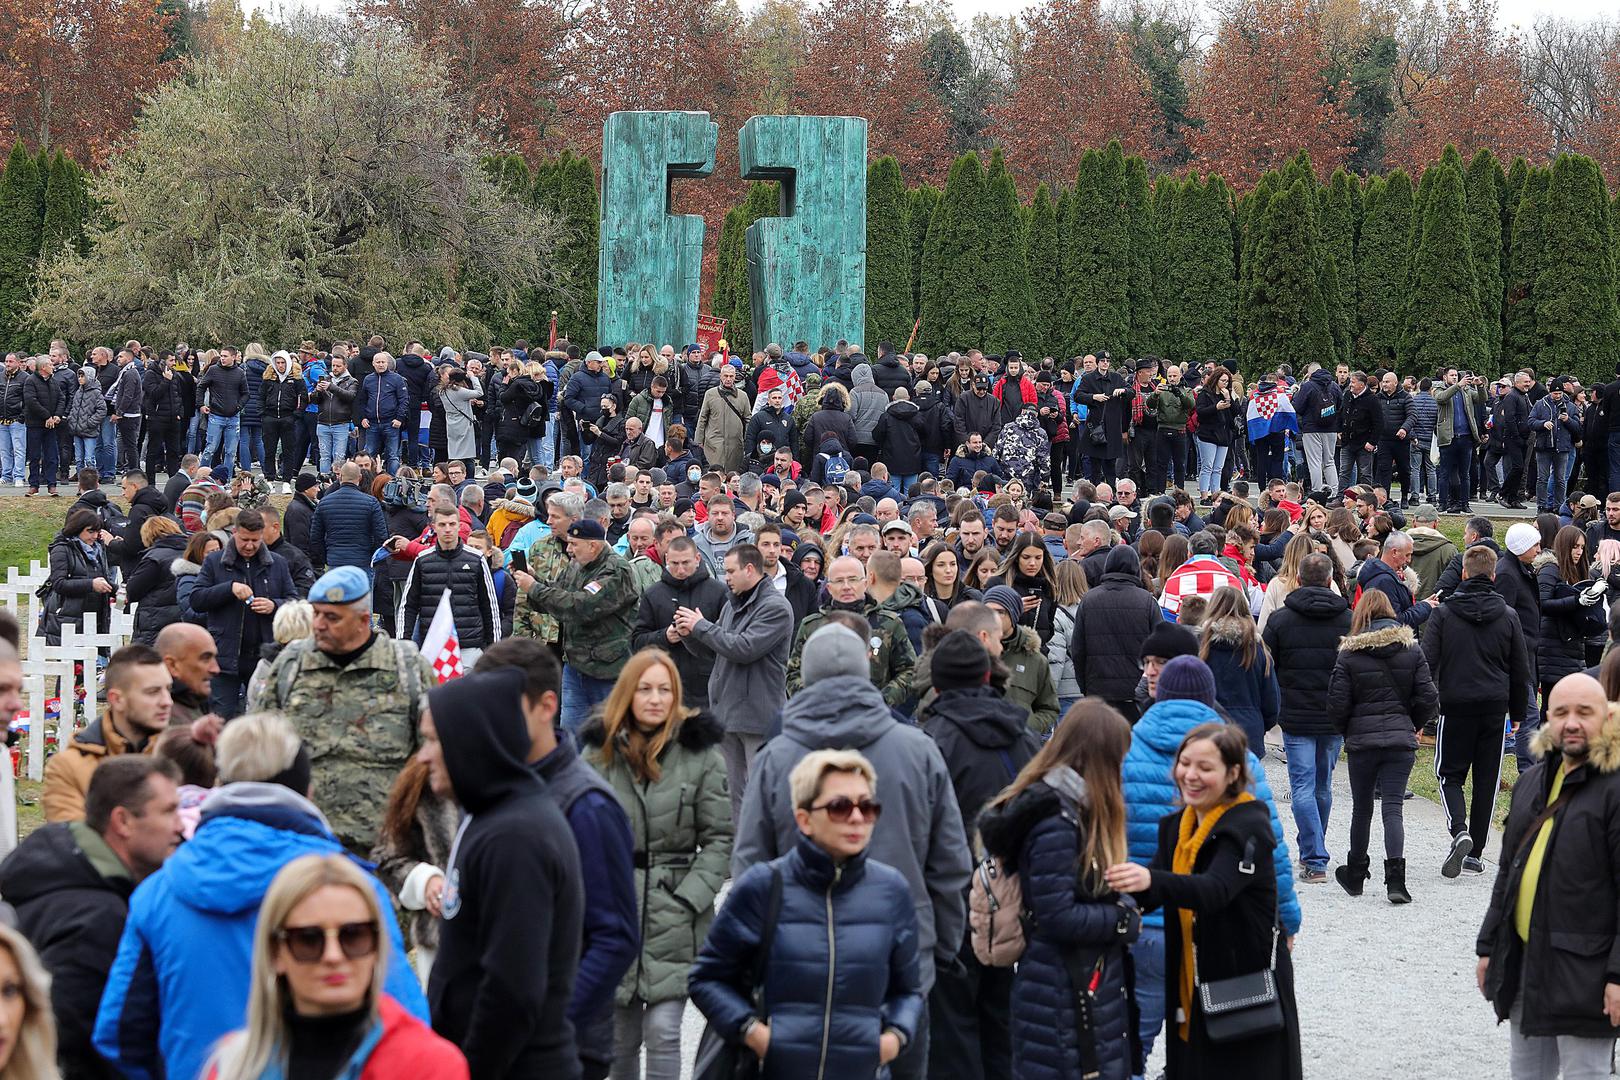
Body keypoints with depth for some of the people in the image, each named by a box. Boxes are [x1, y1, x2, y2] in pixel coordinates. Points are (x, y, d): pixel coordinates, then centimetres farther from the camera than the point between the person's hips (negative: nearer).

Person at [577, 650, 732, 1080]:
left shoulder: (701, 754, -2)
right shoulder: (600, 751, 4)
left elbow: (719, 838, -1)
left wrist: (689, 898, -10)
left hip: (674, 916, -2)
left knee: (663, 1030, -7)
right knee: (619, 1037, 10)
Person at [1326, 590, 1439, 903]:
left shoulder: (1349, 654, -5)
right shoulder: (1412, 650, 1)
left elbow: (1337, 704, -7)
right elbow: (1428, 699, 1)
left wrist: (1346, 731, 12)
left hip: (1362, 740, -1)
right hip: (1401, 739, 1)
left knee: (1361, 807, 15)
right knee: (1393, 807, -2)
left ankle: (1355, 874, 28)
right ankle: (1395, 878, -18)